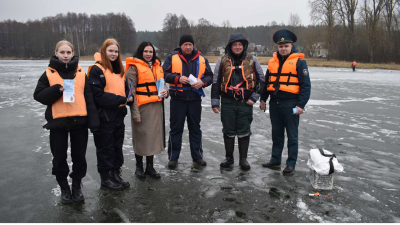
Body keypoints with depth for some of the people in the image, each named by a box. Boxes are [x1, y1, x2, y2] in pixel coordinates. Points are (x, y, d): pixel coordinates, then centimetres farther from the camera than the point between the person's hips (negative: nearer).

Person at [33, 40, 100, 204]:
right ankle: (64, 187, 28)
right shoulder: (49, 74, 1)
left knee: (79, 155, 11)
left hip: (79, 120, 1)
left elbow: (89, 97, 2)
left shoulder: (81, 73, 5)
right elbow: (38, 96, -1)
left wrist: (93, 119, -4)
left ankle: (77, 185, 30)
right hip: (58, 122, -1)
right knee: (59, 157, 9)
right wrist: (57, 90, -18)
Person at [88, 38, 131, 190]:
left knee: (117, 146, 16)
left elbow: (125, 88, 20)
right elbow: (98, 95, -18)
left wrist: (127, 97, -3)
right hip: (104, 116, -7)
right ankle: (105, 179, 19)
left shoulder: (119, 70, 13)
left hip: (118, 115, 7)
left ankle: (116, 174, 30)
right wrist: (120, 99, -18)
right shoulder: (97, 70, -11)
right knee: (105, 148, 5)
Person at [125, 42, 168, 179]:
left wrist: (165, 91, 2)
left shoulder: (157, 65, 15)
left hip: (156, 106, 6)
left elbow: (162, 82, 26)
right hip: (142, 106, -6)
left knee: (154, 134, 10)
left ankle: (150, 166, 25)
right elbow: (131, 91, -10)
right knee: (141, 135, 3)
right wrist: (135, 112, -15)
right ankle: (139, 166, 22)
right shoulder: (134, 67, -5)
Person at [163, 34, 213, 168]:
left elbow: (209, 76, 9)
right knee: (176, 128, 5)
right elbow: (164, 74, -6)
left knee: (195, 128, 12)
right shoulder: (172, 58, 1)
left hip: (195, 99, 2)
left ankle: (197, 156, 24)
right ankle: (173, 157, 17)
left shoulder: (201, 59, 8)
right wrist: (178, 79, -21)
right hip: (177, 98, -2)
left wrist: (202, 82, -12)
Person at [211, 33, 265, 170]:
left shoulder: (252, 60, 4)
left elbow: (261, 79, 8)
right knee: (228, 132, 8)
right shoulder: (222, 61, 4)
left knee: (244, 132, 4)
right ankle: (229, 158, 23)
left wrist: (254, 97, -1)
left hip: (245, 102, 0)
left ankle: (243, 159, 18)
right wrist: (215, 102, 1)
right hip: (227, 102, 1)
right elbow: (216, 82, 5)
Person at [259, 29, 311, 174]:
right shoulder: (273, 62, 10)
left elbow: (306, 85, -8)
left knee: (292, 136, 6)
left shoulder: (299, 62, -5)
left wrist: (301, 105, -14)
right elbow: (267, 82, 18)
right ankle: (275, 159, 27)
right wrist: (263, 99, 15)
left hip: (290, 105, -5)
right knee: (276, 134, 15)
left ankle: (291, 163, 16)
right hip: (274, 103, 5)